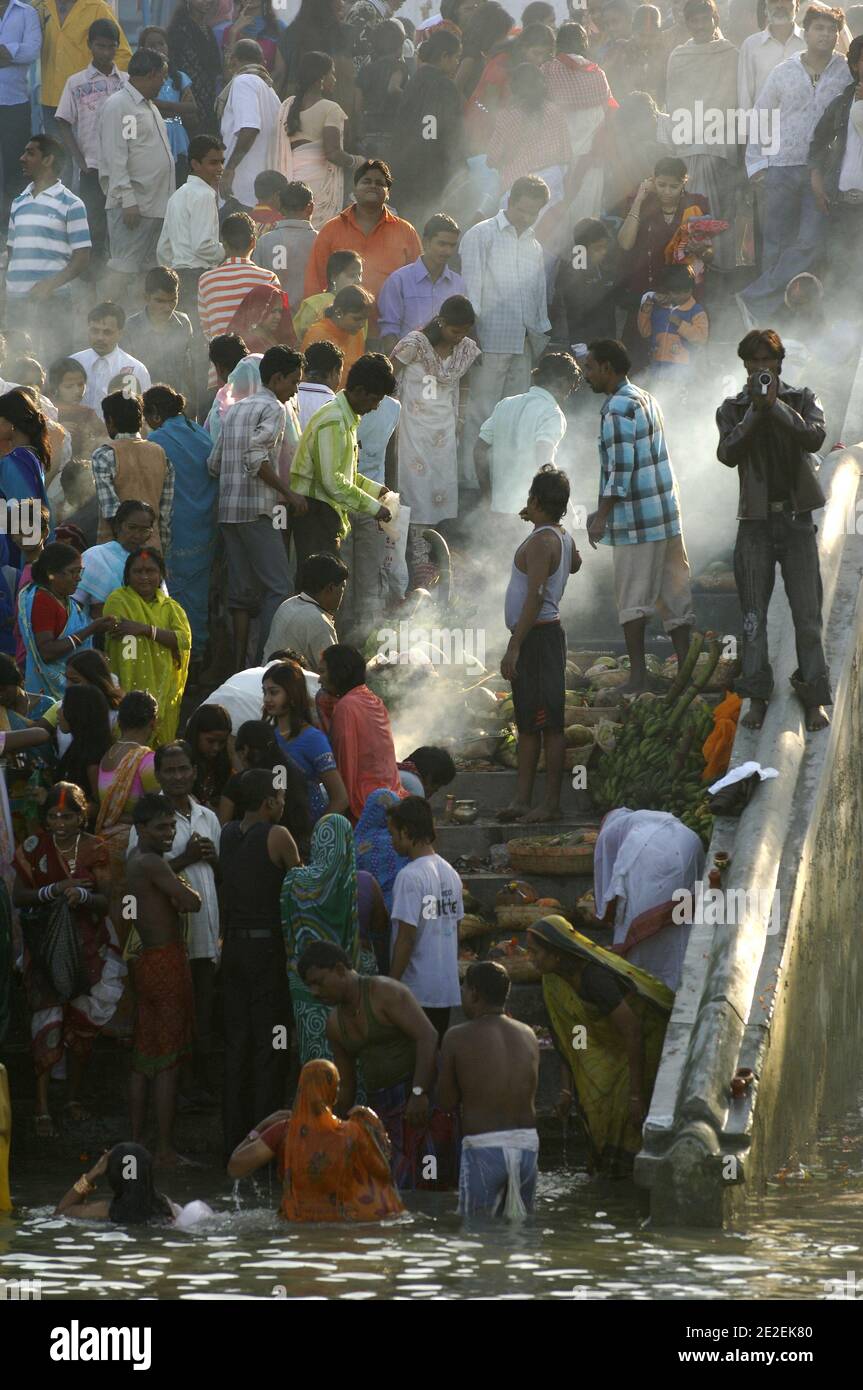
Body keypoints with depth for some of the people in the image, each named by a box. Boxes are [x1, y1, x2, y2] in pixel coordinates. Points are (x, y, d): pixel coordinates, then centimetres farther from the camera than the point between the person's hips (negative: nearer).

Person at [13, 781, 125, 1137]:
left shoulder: (94, 849, -1)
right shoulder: (34, 848, -4)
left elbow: (106, 901, -5)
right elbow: (18, 897, -5)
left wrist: (82, 896, -26)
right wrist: (52, 891, -22)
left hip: (87, 944, 2)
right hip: (45, 944, -2)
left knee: (83, 1025, 8)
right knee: (47, 1018, -11)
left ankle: (74, 1097, 25)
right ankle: (43, 1109, -10)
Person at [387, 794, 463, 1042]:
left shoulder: (410, 877, -16)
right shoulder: (450, 873, 9)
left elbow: (406, 938, -18)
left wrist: (391, 986, -13)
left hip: (416, 993, -8)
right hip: (447, 989, 8)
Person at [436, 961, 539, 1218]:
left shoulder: (458, 1038, -4)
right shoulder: (527, 1035, 8)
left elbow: (447, 1101, 1)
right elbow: (531, 1090, 12)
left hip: (483, 1146, -4)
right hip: (526, 1142, 4)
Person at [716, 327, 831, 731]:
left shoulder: (802, 400, 5)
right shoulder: (733, 408, 6)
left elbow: (814, 437, -14)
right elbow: (728, 453, -11)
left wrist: (775, 405, -21)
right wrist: (755, 410, -19)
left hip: (797, 519, -1)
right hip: (756, 520, 1)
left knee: (807, 614, -3)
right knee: (754, 614, 1)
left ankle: (815, 699, 1)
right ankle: (756, 698, 6)